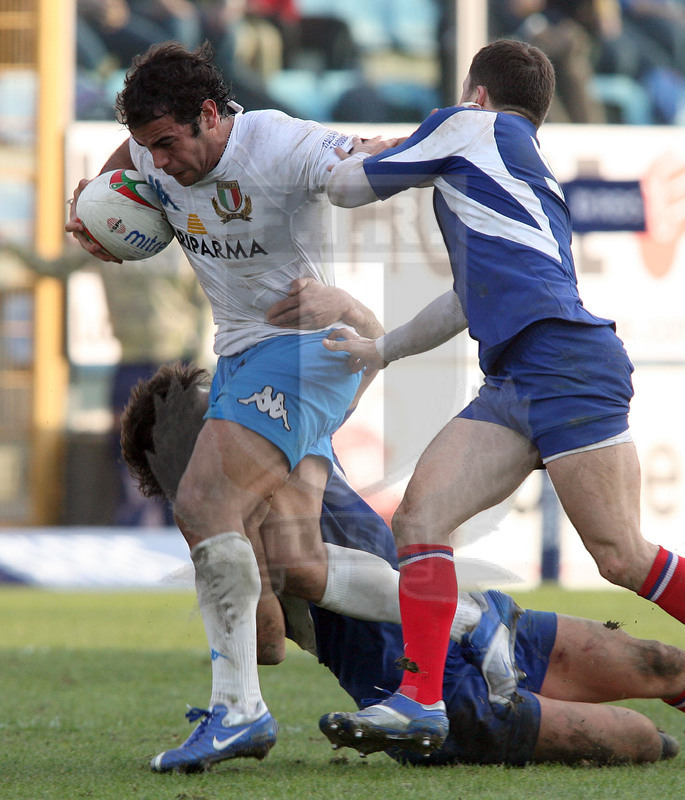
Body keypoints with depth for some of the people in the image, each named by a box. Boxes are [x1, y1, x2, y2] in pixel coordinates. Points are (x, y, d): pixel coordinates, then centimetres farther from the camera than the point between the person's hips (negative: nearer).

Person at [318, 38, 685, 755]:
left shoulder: (468, 129, 8)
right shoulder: (531, 176, 31)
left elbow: (344, 186, 15)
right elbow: (477, 295, 40)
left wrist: (361, 155, 37)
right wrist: (383, 350, 45)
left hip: (566, 362, -9)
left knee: (620, 555, -12)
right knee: (418, 516, -3)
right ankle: (420, 701, -11)